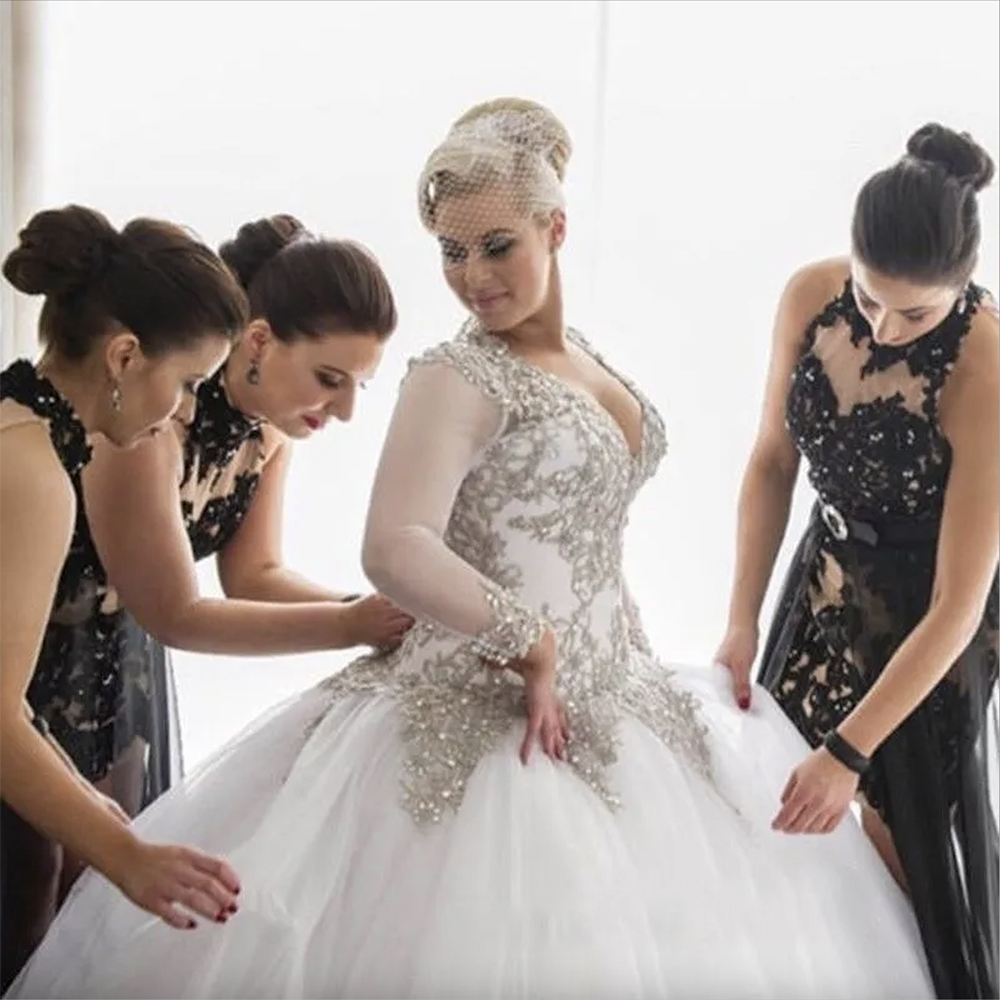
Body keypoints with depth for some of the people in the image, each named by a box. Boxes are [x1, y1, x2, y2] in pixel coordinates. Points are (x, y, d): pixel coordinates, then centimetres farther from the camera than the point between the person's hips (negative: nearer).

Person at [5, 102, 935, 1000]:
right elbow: (395, 552, -30)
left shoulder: (580, 354, 9)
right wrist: (532, 645, -22)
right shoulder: (456, 378, -15)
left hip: (610, 699, 8)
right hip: (499, 719, -8)